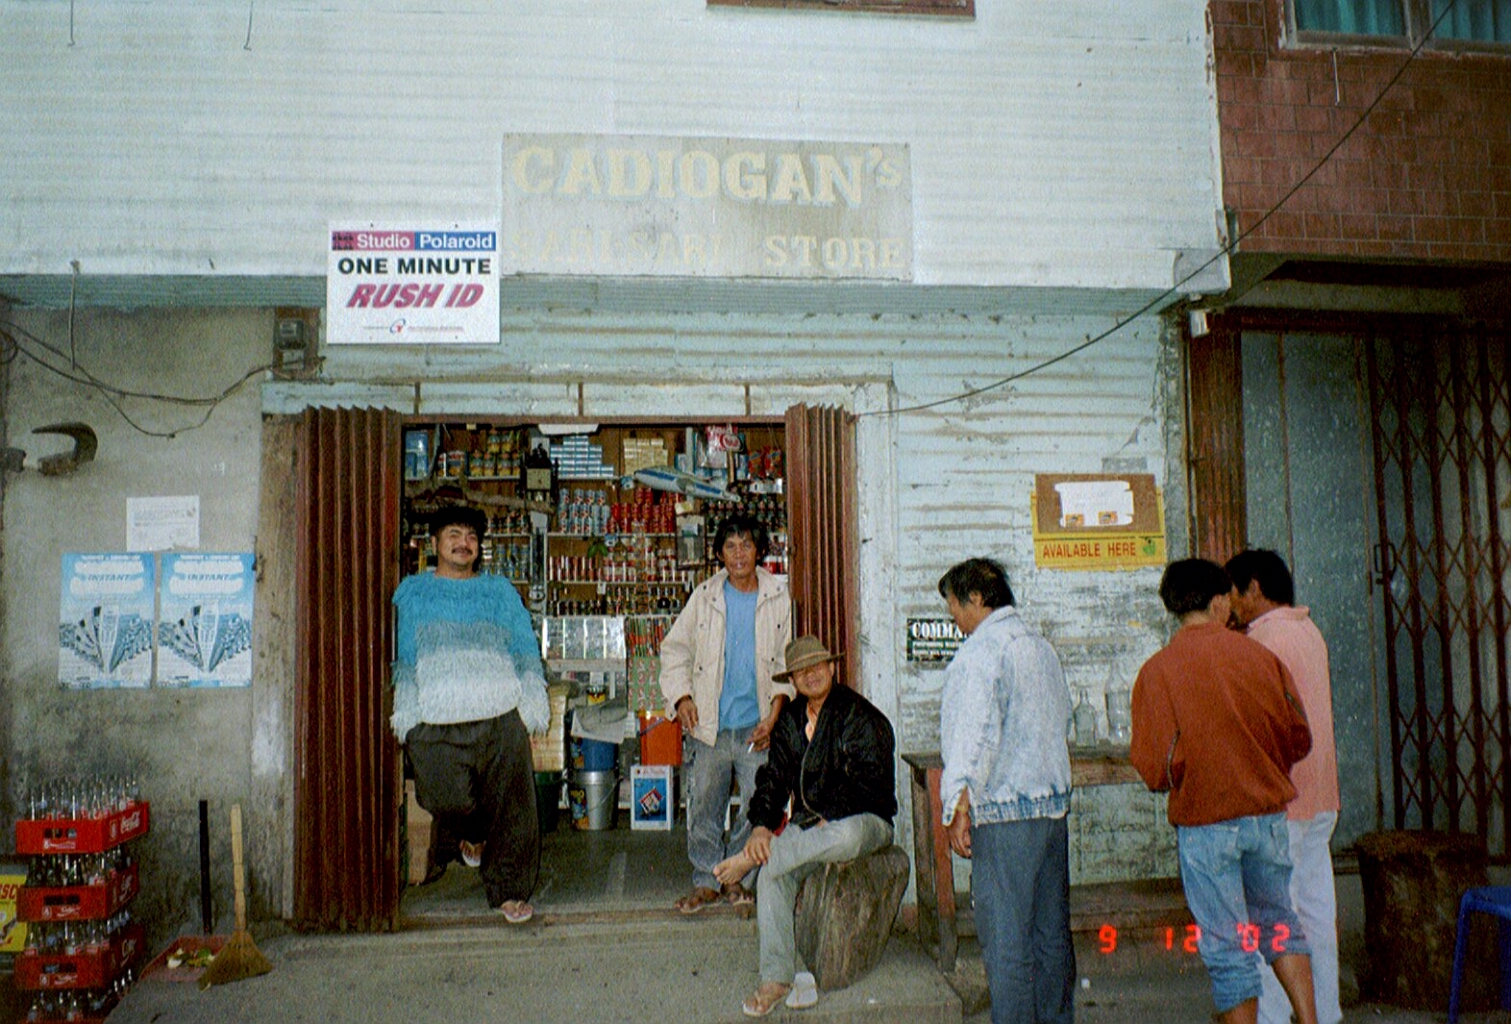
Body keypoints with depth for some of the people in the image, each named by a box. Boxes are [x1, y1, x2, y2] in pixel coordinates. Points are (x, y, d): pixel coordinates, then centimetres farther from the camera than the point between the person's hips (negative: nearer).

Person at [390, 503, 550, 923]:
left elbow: (525, 648, 14)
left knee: (512, 803, -5)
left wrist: (531, 700, 2)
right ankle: (474, 834, 25)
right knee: (447, 799, -10)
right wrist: (406, 710, 3)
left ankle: (510, 891, 8)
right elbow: (404, 655, 14)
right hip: (436, 719, 0)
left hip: (501, 715, 0)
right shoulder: (413, 591, 18)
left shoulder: (499, 590, 17)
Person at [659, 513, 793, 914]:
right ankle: (706, 880, 23)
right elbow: (675, 648, 10)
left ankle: (737, 874, 22)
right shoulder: (705, 596, 3)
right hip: (709, 726, 0)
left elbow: (786, 662, 7)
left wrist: (773, 714, -3)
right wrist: (681, 697, -2)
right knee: (703, 808, 6)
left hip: (756, 726, 0)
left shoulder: (778, 599, 3)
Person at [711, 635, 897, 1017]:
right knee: (772, 874, -23)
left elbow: (871, 783, -13)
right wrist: (761, 825, -10)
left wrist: (829, 820, -20)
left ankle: (750, 859, -25)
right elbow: (773, 776, 8)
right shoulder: (790, 719, 11)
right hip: (808, 823, 5)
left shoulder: (860, 715, -8)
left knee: (846, 836, -41)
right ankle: (777, 978, -13)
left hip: (863, 819, -5)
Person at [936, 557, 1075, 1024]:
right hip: (1053, 807, 8)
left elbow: (975, 735, -20)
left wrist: (958, 806, -19)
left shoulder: (979, 652, -12)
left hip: (1004, 814, -8)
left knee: (1005, 938, -1)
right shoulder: (1042, 646, 13)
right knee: (1052, 932, 16)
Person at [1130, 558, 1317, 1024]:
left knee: (1228, 949, 7)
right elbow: (1299, 738, 5)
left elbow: (1156, 768, -12)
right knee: (1279, 922, 23)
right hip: (1268, 813, 3)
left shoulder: (1156, 671, -11)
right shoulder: (1260, 655, -2)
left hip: (1204, 823, -3)